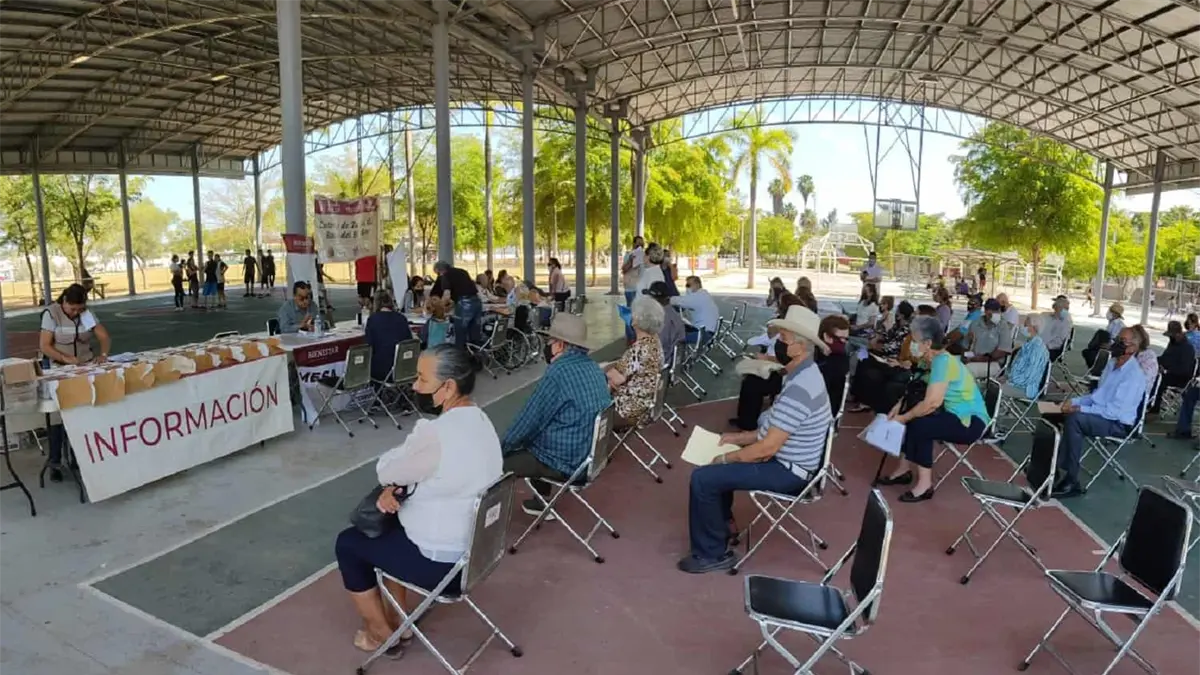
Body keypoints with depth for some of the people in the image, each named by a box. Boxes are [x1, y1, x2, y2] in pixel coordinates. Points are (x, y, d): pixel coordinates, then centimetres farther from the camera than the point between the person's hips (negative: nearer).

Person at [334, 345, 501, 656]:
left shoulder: (436, 434, -30)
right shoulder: (480, 420, 0)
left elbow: (385, 470, -14)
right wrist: (394, 489, -7)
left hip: (443, 562, -8)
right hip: (476, 547, 8)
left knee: (348, 542, 14)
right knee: (390, 527, 29)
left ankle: (382, 635, 27)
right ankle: (399, 621, 35)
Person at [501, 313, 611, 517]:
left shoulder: (558, 374, -22)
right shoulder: (593, 368, 5)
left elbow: (528, 421, -15)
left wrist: (501, 448, 2)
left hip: (566, 463, -9)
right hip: (589, 455, 9)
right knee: (530, 444, 29)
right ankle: (542, 501, 31)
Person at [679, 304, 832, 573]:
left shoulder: (799, 389, -29)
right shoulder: (803, 374, 5)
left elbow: (766, 449, -27)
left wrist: (726, 458, -13)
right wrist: (739, 437, 9)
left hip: (786, 471, -11)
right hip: (785, 459, 11)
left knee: (703, 478, -14)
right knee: (718, 464, 23)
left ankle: (712, 553, 1)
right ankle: (720, 522, 32)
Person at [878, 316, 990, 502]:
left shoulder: (943, 361, -23)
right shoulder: (935, 360, 4)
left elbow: (932, 403, -32)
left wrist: (903, 417, -20)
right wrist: (899, 406, -4)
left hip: (971, 422, -10)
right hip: (955, 415, 10)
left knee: (920, 425, -26)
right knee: (911, 417, 3)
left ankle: (925, 483, -14)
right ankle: (904, 468, 8)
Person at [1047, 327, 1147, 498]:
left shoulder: (1134, 375, -19)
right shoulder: (1112, 363, 9)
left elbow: (1114, 411, -25)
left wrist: (1080, 409, -23)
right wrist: (1075, 401, 2)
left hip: (1117, 424, -9)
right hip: (1099, 413, 9)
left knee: (1074, 418, -33)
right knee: (1054, 414, -5)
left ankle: (1071, 481, -26)